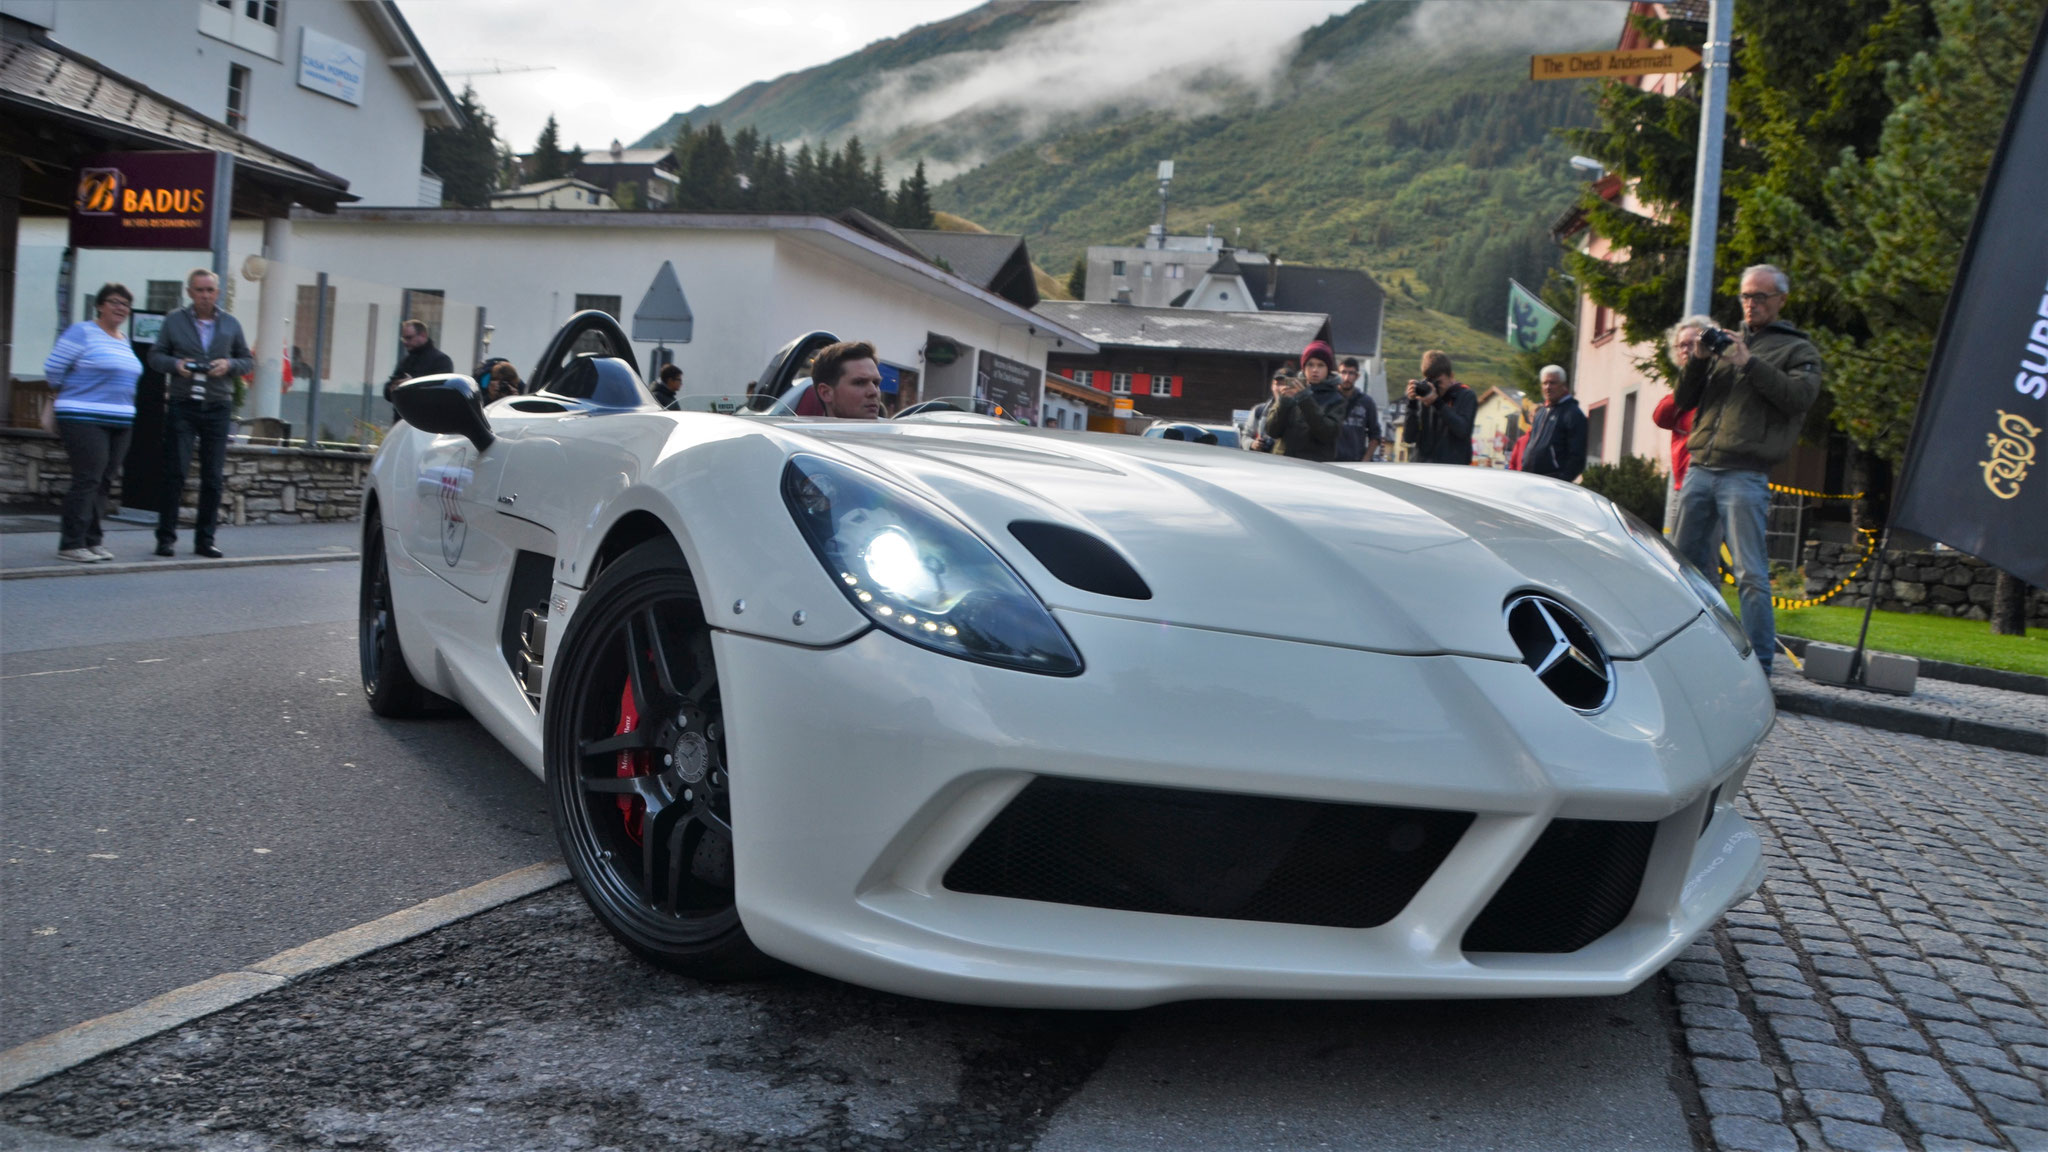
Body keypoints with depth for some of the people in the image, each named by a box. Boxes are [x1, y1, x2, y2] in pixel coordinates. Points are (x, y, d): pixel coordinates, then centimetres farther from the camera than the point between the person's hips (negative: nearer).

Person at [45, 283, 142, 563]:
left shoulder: (124, 341, 18)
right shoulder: (82, 333, -5)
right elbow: (53, 369, -5)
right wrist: (68, 395, 9)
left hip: (120, 422, 7)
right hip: (85, 420, -7)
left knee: (103, 483, 7)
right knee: (87, 481, -11)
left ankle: (92, 540, 13)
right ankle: (71, 544, -7)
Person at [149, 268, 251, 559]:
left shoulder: (231, 324, 10)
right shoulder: (174, 320, 6)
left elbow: (248, 361, 13)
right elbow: (155, 356, 9)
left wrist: (229, 365, -8)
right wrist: (175, 364, -12)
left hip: (217, 407, 2)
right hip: (182, 405, -2)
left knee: (212, 477, 3)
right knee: (174, 472, -4)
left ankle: (204, 539, 11)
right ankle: (166, 536, 4)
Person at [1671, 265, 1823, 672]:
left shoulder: (1797, 349, 9)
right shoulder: (1725, 341, 21)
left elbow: (1801, 395, -9)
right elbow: (1683, 401, 17)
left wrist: (1749, 362, -14)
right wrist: (1698, 360, 0)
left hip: (1746, 475, -5)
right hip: (1699, 469, 5)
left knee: (1750, 574, -9)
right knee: (1688, 563, 8)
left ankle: (1759, 663, -6)